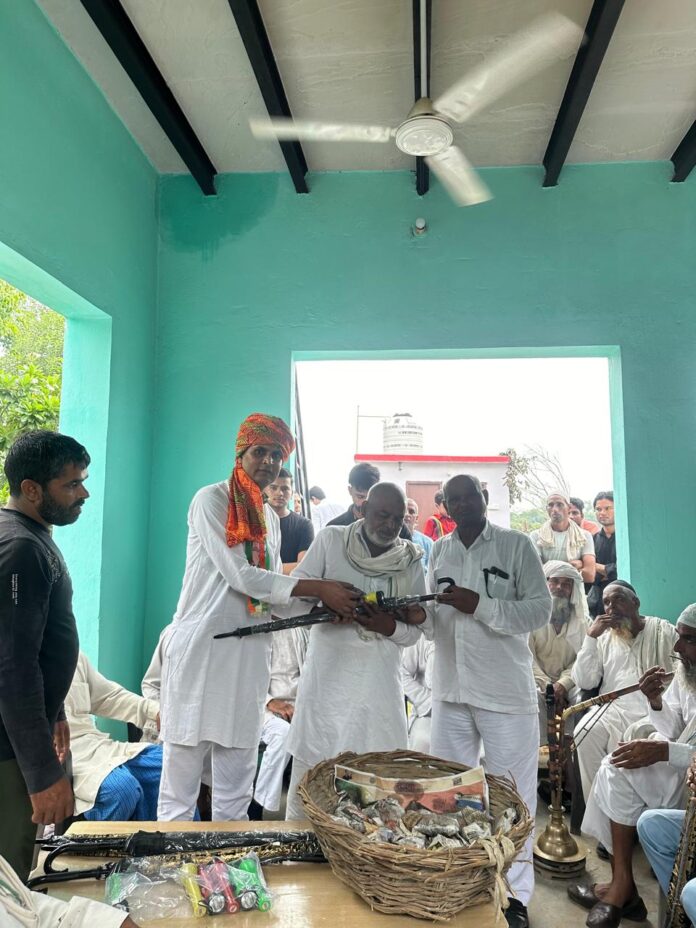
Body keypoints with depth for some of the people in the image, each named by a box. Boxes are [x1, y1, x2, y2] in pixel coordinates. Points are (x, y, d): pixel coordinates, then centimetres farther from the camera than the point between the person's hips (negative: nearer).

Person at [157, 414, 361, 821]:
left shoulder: (271, 518, 16)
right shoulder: (211, 500, -5)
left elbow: (274, 591, 13)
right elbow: (240, 576, -15)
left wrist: (327, 604, -4)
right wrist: (319, 588, -16)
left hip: (249, 656, 6)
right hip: (200, 650, -6)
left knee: (236, 792, 13)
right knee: (181, 779, 3)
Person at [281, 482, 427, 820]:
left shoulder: (411, 561, 2)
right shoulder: (330, 540, -2)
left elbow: (414, 630, 4)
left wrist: (389, 627, -17)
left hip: (379, 684, 2)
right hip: (326, 678, -1)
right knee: (308, 773, 8)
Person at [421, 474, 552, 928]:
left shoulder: (517, 545, -5)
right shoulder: (439, 551, 9)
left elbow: (541, 609, -11)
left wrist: (480, 605, -21)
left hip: (506, 691, -4)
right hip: (450, 689, 5)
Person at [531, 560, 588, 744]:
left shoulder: (581, 620, 12)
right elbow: (528, 658, -4)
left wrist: (563, 684, -16)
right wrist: (548, 687, -16)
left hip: (569, 682, 2)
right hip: (539, 681, -2)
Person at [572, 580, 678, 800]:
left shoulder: (663, 631, 9)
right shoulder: (603, 638, 15)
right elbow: (585, 682, 3)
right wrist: (591, 637, -4)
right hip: (613, 708, 2)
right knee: (585, 734, -26)